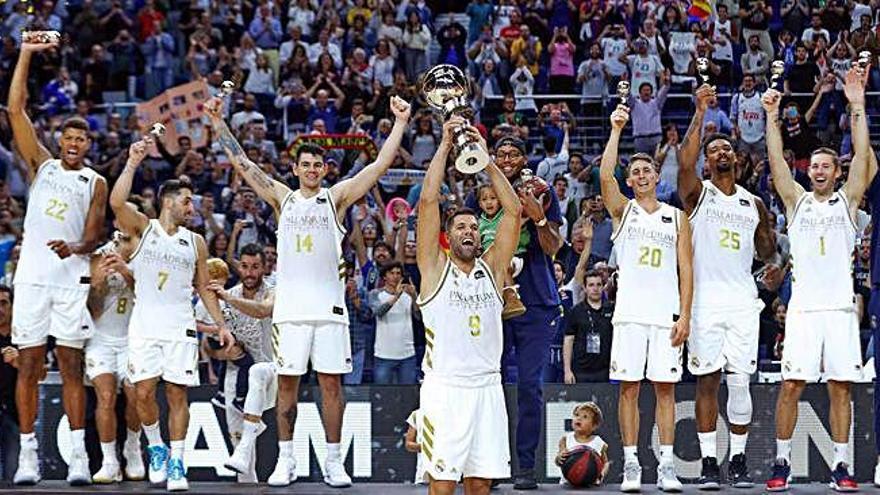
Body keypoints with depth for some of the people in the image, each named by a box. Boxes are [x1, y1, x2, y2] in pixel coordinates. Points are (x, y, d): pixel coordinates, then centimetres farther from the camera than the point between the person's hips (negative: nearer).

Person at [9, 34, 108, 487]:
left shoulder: (95, 183, 9)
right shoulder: (42, 165, 10)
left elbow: (94, 235, 3)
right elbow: (15, 110, 3)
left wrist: (76, 247, -21)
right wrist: (26, 55, -2)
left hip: (72, 279, -1)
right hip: (32, 276, 1)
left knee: (72, 368, 0)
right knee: (28, 366, 0)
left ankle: (78, 454, -2)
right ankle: (28, 453, 3)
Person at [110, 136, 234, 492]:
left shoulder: (196, 242, 13)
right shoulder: (142, 228, 3)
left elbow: (204, 288, 17)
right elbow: (116, 202, -16)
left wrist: (221, 325, 10)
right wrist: (133, 163, -20)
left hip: (181, 328, 2)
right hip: (145, 325, -2)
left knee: (177, 393, -3)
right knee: (144, 392, -5)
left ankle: (176, 462, 0)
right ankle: (156, 449, 17)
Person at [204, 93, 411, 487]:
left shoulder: (337, 197, 7)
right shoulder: (283, 198, 11)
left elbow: (381, 164, 1)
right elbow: (242, 163, 8)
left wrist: (400, 124, -4)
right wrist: (219, 123, 3)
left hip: (329, 306, -1)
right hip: (290, 306, 1)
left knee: (331, 383, 0)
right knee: (287, 382, 3)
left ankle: (334, 461, 5)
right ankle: (285, 460, 9)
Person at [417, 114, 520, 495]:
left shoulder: (491, 268, 13)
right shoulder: (435, 269, 4)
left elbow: (513, 210, 7)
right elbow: (428, 200, -3)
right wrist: (446, 145, -1)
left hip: (487, 387, 4)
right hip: (444, 388, -4)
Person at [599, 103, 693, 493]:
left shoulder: (677, 217, 12)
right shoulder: (623, 210, 9)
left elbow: (685, 269, 7)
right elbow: (605, 174, -10)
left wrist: (685, 315, -2)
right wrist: (616, 130, -16)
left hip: (667, 314, 1)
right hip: (630, 312, -1)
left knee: (665, 387, 1)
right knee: (629, 387, -2)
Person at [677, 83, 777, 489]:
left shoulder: (752, 203, 14)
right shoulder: (698, 193, 2)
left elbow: (767, 254, 21)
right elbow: (684, 162, -19)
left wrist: (768, 226, 0)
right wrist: (700, 114, -22)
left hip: (742, 300, 3)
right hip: (705, 299, -3)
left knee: (739, 382, 0)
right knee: (707, 380, -2)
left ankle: (739, 459, 9)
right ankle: (708, 462, 2)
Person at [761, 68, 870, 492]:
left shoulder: (847, 201, 11)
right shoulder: (797, 201, 12)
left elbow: (862, 155, 1)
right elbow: (776, 161, 1)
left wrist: (857, 107, -6)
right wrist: (772, 117, -8)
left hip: (840, 306, 0)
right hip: (803, 307, 0)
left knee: (840, 388, 1)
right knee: (791, 385, -4)